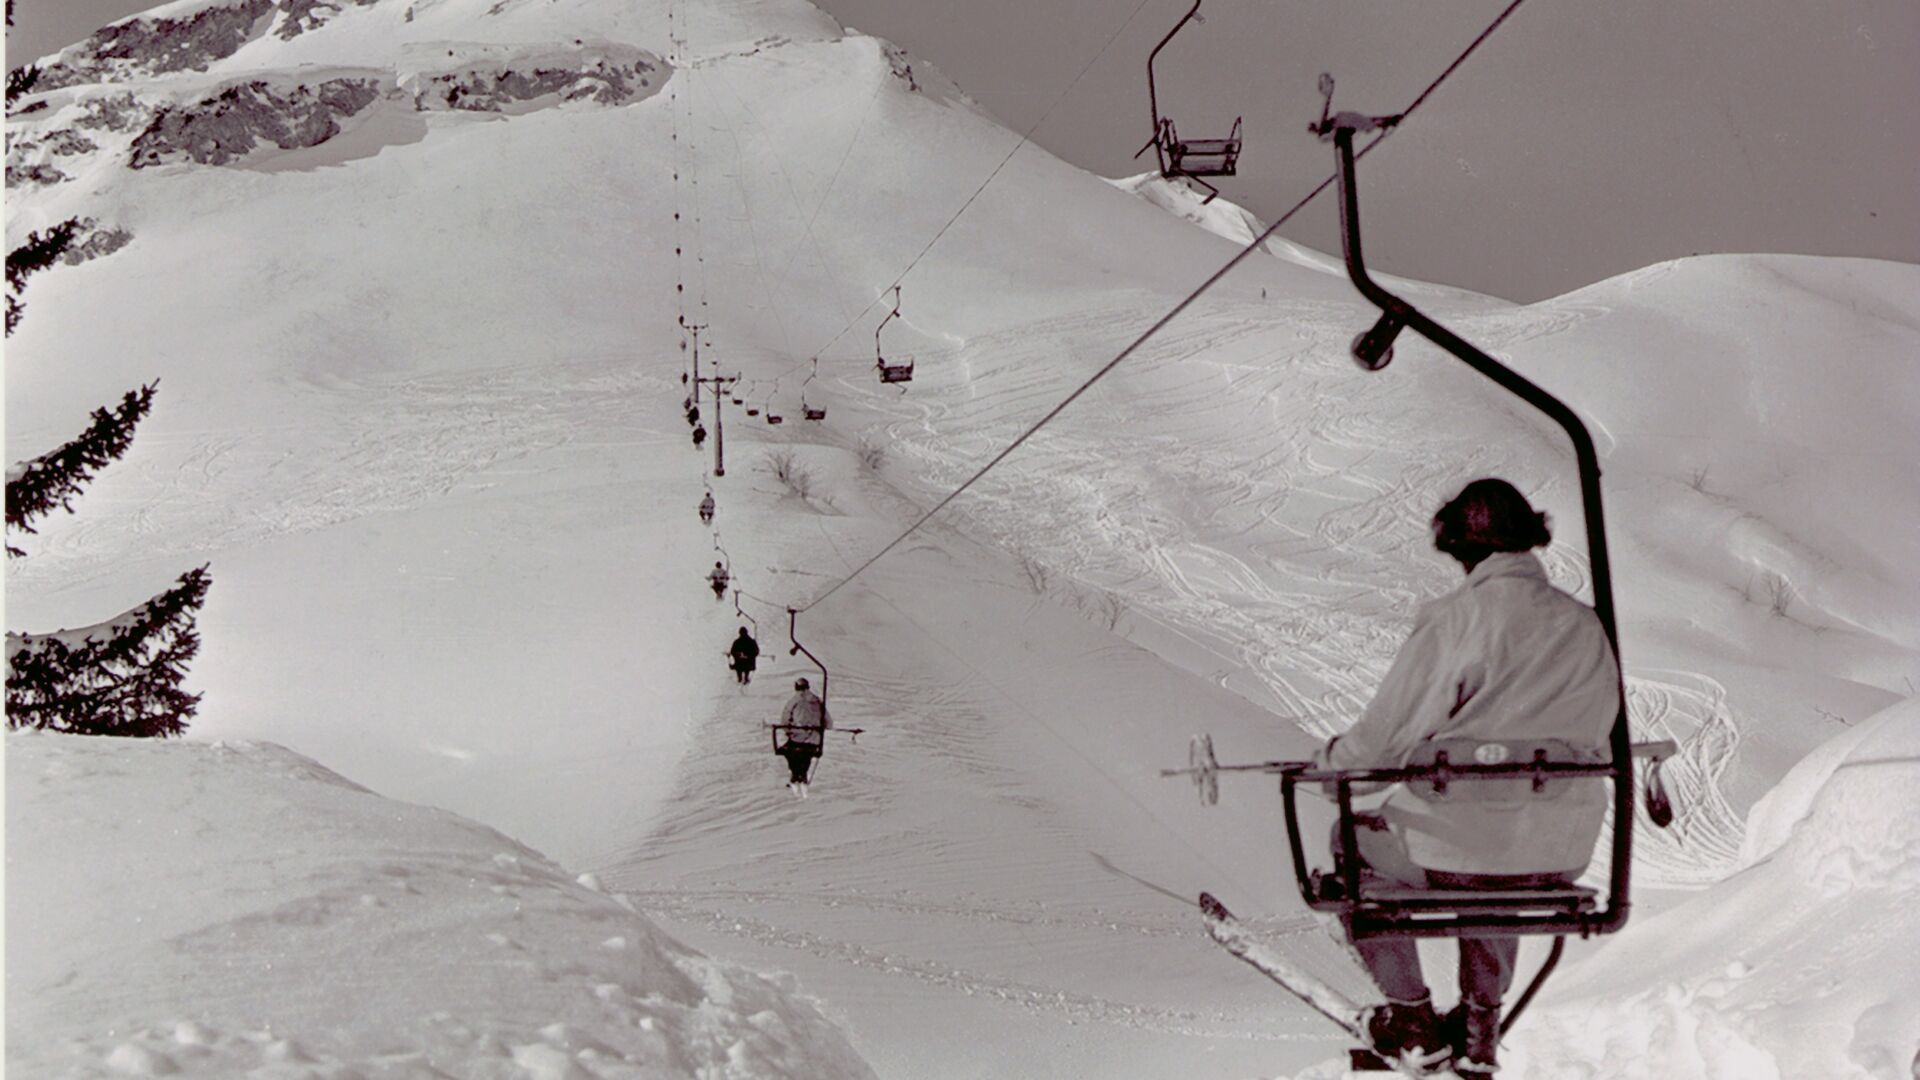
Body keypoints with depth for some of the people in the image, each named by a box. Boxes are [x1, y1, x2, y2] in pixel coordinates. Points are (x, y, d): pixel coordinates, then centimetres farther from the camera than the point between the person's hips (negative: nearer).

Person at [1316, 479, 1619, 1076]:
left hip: (1455, 852, -5)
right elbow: (1596, 744, 11)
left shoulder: (1452, 620, -13)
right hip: (1562, 858, 5)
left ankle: (1412, 1020, 25)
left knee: (1353, 840, 26)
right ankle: (1480, 1028, 40)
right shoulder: (1587, 626, 1)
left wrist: (1327, 759, 11)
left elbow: (1385, 737, -10)